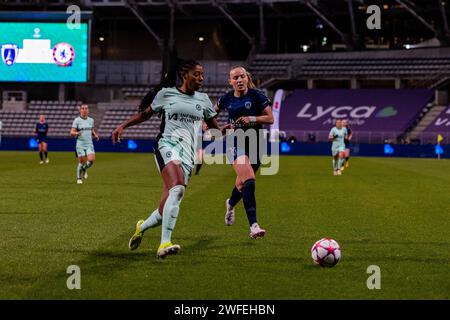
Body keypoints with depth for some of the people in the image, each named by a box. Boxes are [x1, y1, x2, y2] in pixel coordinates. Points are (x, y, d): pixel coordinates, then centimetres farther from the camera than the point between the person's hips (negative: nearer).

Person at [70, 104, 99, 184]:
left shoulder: (91, 120, 8)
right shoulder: (77, 120, -4)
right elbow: (71, 133, -7)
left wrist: (95, 135, 3)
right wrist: (77, 133, -28)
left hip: (89, 144, 3)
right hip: (80, 144, -3)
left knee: (91, 160, -16)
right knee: (81, 162, -2)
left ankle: (84, 169, 17)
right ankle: (79, 178, 20)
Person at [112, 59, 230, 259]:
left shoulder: (203, 99, 17)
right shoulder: (166, 94, 9)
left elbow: (213, 125, 21)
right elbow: (146, 114, 21)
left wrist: (222, 130, -1)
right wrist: (123, 126, 14)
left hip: (188, 155, 4)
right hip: (168, 145, -4)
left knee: (166, 208, -2)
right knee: (177, 189, -31)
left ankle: (142, 227, 31)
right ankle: (164, 244, -35)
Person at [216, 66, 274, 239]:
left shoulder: (257, 96, -5)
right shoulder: (226, 98, 2)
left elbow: (270, 118, -6)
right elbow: (213, 111, 24)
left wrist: (252, 118, -18)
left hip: (254, 144, 1)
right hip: (235, 144, -1)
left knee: (242, 183, 15)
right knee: (249, 180, -23)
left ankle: (230, 204, 53)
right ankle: (253, 226, -29)